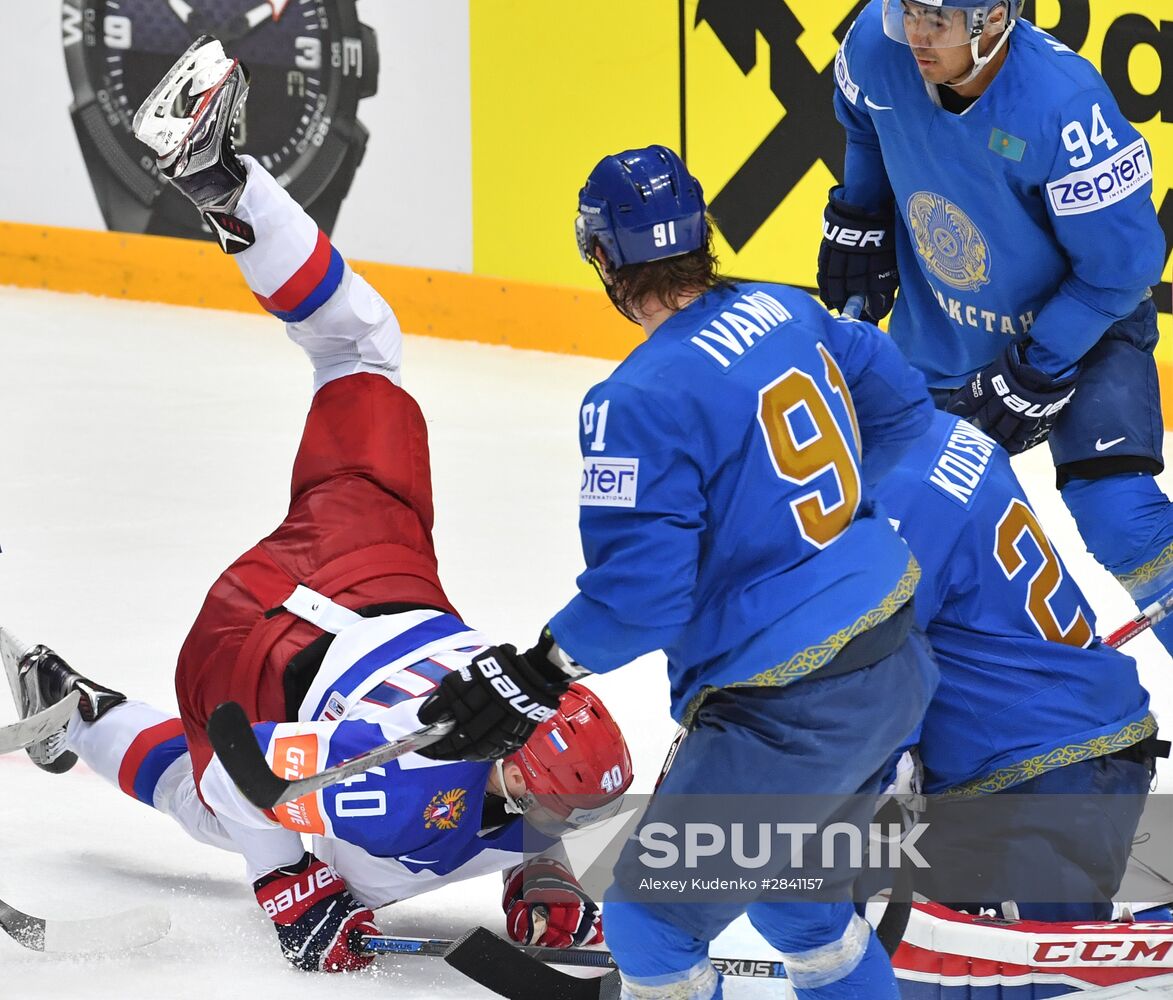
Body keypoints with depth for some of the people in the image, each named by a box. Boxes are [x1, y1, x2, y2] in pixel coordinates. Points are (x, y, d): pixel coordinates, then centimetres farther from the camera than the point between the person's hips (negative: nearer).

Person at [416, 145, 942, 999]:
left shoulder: (640, 402, -21)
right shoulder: (787, 314, 3)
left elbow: (638, 597, -22)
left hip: (788, 719, -9)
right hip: (897, 667, 9)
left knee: (652, 922, 6)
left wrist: (532, 678, -12)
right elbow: (901, 406, 17)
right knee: (784, 882, 29)